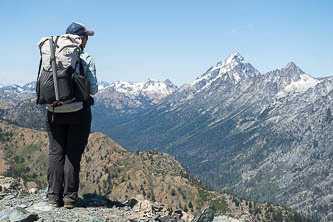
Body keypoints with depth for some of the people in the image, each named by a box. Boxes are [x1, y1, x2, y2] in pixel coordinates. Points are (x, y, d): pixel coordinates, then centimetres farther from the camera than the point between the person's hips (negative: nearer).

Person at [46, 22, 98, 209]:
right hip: (79, 111, -2)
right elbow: (92, 89, -8)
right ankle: (70, 197, 7)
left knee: (56, 152, 8)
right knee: (73, 153, 4)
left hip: (56, 111, 3)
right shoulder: (87, 59, -7)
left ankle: (54, 196, 10)